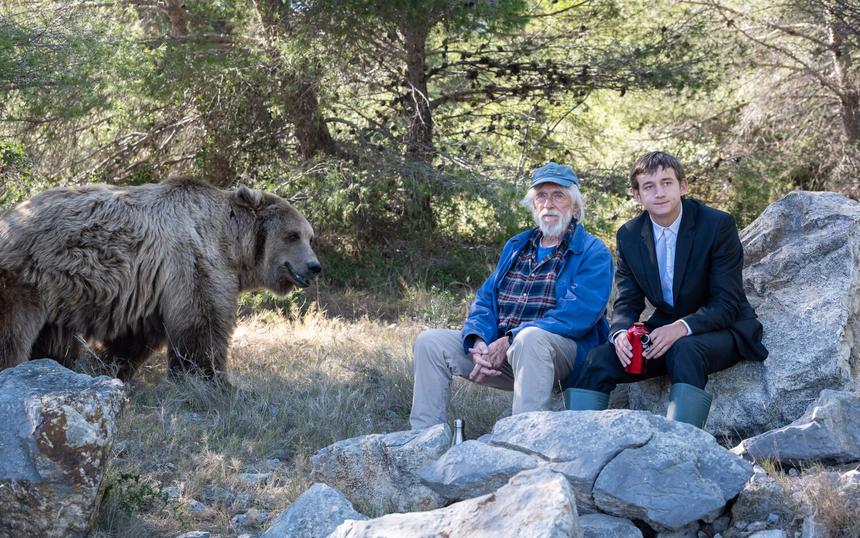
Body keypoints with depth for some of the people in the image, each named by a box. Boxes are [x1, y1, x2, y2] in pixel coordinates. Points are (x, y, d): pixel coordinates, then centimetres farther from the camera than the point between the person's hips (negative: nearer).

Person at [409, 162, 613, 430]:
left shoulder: (593, 252, -2)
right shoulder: (516, 246, 20)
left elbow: (578, 314, -17)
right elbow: (485, 299, 13)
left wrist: (509, 341, -21)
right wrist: (478, 342, -11)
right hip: (498, 346, 7)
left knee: (530, 338, -39)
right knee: (430, 342, -5)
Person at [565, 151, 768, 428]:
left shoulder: (718, 225, -14)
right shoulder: (629, 236, 1)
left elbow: (727, 303, -16)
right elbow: (627, 302, 2)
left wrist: (682, 328, -33)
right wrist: (621, 333, -22)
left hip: (721, 328, -5)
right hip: (665, 329, 5)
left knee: (685, 351, -37)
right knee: (600, 359, -17)